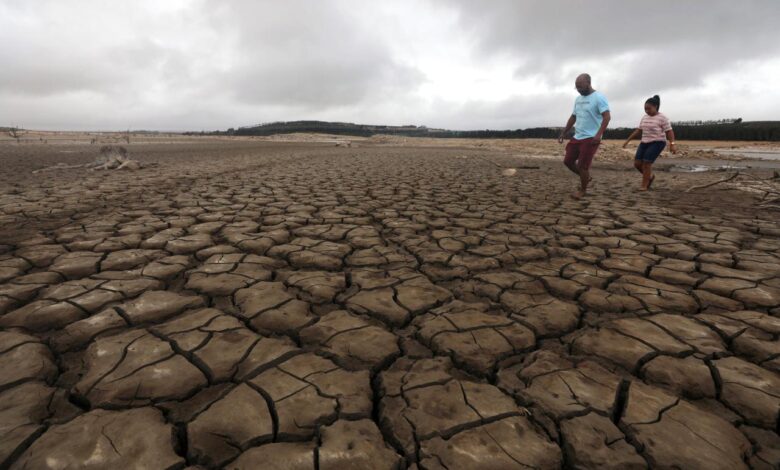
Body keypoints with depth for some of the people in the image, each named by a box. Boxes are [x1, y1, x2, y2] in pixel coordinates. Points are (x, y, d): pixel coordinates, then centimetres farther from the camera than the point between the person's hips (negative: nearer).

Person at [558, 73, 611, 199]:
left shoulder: (598, 97, -11)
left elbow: (607, 116, -18)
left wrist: (599, 134, -29)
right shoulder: (578, 99, 13)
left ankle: (583, 190, 14)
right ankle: (586, 177, 30)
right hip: (577, 137, 8)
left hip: (590, 138, -8)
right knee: (568, 161, 8)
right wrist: (563, 133, 17)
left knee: (582, 165, -6)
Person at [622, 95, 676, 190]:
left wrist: (672, 144, -23)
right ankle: (650, 176, 22)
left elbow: (669, 132, -12)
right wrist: (628, 140, 11)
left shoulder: (662, 118, -9)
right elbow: (638, 130, 16)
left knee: (646, 163, -16)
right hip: (645, 143, 6)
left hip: (657, 143, -6)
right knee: (637, 163, -4)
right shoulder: (645, 117, 9)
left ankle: (644, 186, -7)